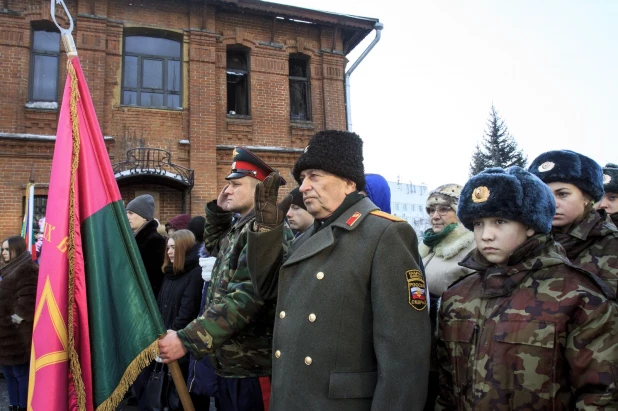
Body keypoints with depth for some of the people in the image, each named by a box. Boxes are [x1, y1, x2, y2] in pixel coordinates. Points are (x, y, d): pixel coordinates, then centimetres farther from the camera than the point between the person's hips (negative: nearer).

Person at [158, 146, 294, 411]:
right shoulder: (239, 228, 11)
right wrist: (218, 210, 13)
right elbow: (214, 245, 31)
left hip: (252, 367, -9)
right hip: (231, 362, 9)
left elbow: (245, 297, -27)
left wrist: (187, 339, -27)